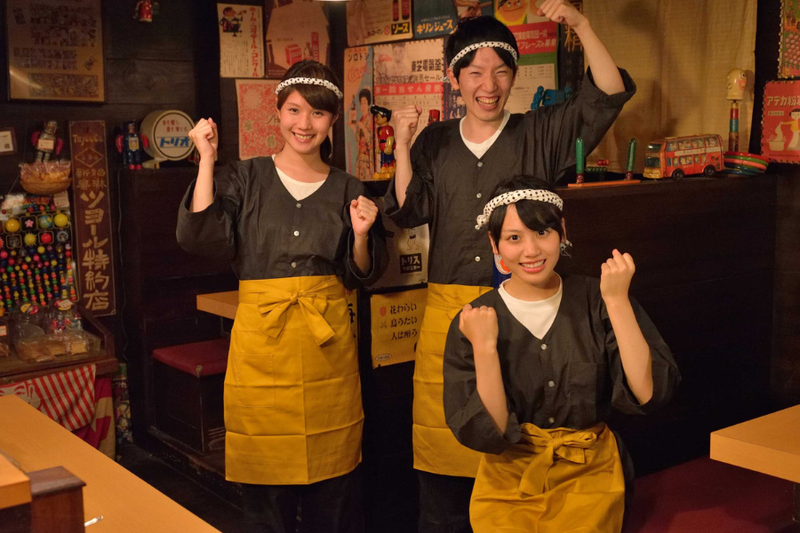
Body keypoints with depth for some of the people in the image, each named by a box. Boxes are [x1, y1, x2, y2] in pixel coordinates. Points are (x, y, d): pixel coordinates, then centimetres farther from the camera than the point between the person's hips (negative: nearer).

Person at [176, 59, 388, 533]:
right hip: (262, 333, -1)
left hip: (328, 339, 1)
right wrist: (207, 160, -11)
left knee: (333, 477, 7)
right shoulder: (244, 179, 4)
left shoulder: (348, 190, 8)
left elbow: (363, 276, 10)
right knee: (266, 473, 4)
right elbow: (200, 238, -10)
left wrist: (361, 234, -9)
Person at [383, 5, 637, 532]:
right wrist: (402, 148, -7)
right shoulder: (434, 142, 10)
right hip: (449, 310, 2)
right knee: (443, 435, 7)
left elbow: (609, 94, -4)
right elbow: (409, 212, 3)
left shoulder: (541, 133, 4)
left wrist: (581, 24, -12)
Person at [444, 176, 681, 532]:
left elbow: (648, 393, -14)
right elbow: (486, 433, -9)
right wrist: (484, 346, -20)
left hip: (588, 476, 0)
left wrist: (617, 300, -17)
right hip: (508, 482, 0)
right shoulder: (472, 322, -4)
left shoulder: (597, 302, -4)